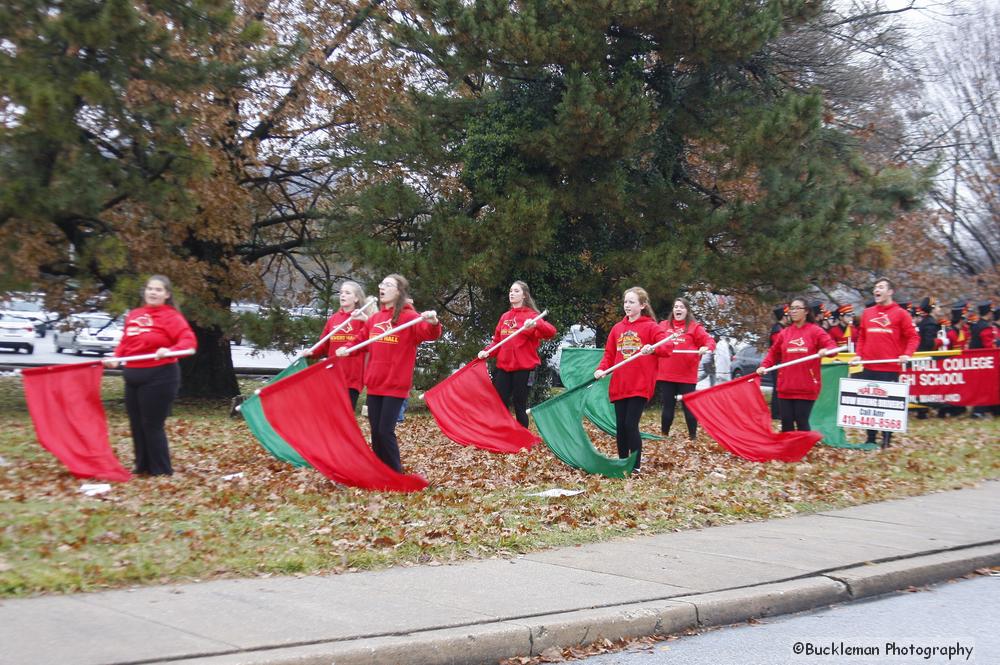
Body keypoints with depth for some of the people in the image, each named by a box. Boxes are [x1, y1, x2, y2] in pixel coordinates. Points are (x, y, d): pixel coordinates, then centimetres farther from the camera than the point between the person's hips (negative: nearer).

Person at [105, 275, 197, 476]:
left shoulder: (171, 316, -11)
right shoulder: (133, 315, 10)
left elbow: (189, 341, -21)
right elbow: (125, 341, 21)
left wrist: (170, 350, -38)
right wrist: (116, 357, 4)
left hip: (159, 377, -7)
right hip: (132, 376, 7)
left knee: (152, 425, -4)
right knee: (136, 424, 15)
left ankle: (162, 470, 8)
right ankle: (142, 466, 29)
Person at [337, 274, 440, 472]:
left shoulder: (408, 316, -8)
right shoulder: (374, 318, 11)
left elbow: (429, 333, -22)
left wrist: (433, 323, -43)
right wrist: (347, 348, 3)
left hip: (395, 385, -6)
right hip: (374, 384, 6)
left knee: (385, 431, -8)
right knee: (375, 431, 10)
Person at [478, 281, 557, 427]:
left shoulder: (531, 315, -3)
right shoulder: (504, 316, 15)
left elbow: (551, 331, -18)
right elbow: (497, 340, 18)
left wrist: (535, 324, -37)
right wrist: (487, 352, 0)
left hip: (522, 367, -6)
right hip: (503, 366, 6)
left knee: (519, 405, -1)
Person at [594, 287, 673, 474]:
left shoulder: (650, 327, -1)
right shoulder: (617, 328, 13)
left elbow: (668, 345, -13)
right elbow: (609, 354, 14)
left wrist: (653, 349, -33)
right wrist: (601, 369, -4)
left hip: (640, 386, -5)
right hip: (619, 386, 5)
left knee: (631, 425, -10)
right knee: (620, 426, 7)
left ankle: (636, 465, 3)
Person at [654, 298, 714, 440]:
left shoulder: (694, 327, 2)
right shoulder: (663, 325, 9)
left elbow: (709, 341, -6)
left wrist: (707, 347, -26)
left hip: (686, 376, -2)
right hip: (665, 375, 2)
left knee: (688, 407, 3)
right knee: (668, 407, 10)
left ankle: (692, 437, 13)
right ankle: (664, 435, 18)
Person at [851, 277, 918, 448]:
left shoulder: (900, 313, -1)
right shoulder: (867, 313, 12)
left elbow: (913, 337, -2)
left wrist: (907, 354, -17)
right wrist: (858, 354, 4)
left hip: (890, 368, -4)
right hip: (869, 367, 4)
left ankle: (886, 441, 5)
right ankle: (870, 439, 15)